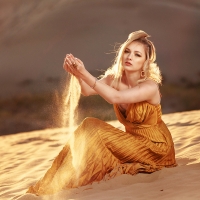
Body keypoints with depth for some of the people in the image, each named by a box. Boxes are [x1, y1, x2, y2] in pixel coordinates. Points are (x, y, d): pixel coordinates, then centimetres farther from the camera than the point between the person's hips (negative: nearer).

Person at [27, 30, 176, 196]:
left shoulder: (150, 87, -23)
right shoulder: (115, 78, -4)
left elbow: (115, 97, -38)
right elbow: (87, 91, -21)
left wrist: (85, 74, -46)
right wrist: (78, 74, -42)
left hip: (156, 148, -6)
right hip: (133, 141, 6)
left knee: (93, 128, -18)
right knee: (90, 128, -14)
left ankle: (68, 183, -9)